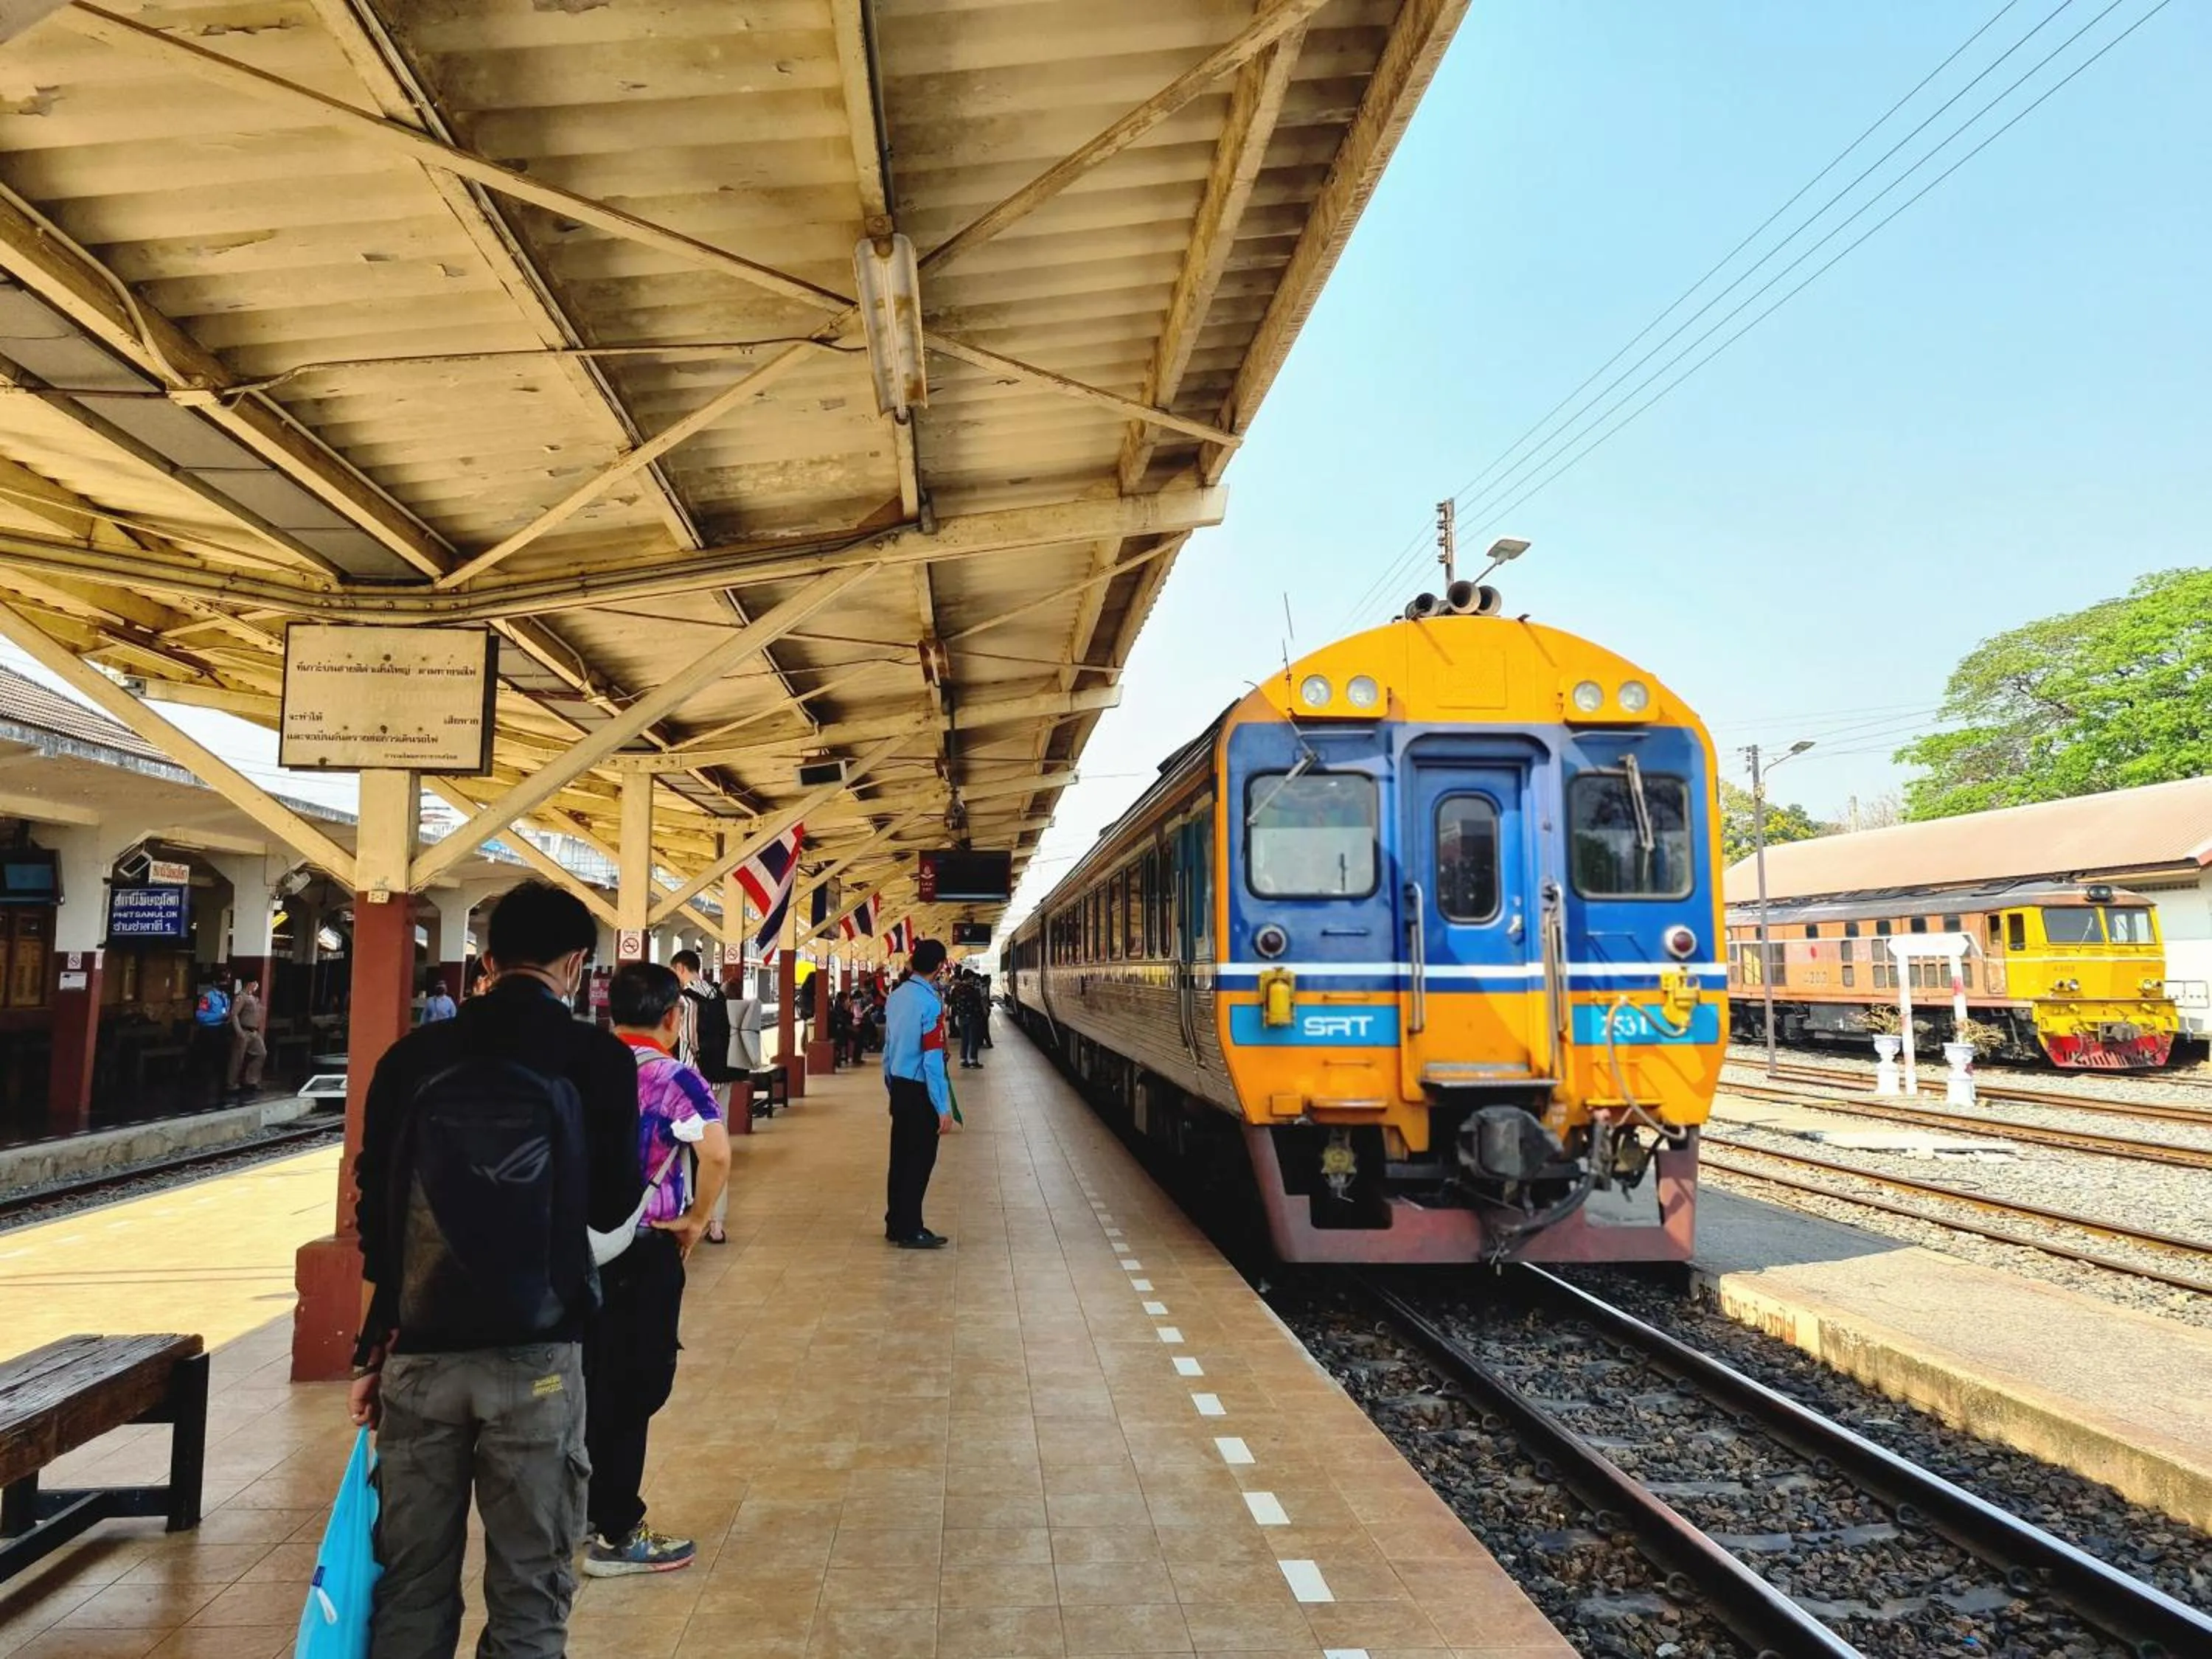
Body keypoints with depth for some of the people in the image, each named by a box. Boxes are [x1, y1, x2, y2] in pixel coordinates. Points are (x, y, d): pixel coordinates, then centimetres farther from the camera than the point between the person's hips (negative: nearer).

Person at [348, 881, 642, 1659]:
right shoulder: (600, 1058, -6)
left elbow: (373, 1212, 5)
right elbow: (613, 1207, 0)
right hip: (536, 1354, -2)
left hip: (420, 1352, 3)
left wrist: (374, 1346, 15)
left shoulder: (413, 1055, 1)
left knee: (411, 1588, 15)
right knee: (530, 1591, 8)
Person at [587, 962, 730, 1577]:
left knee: (592, 1380, 19)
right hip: (644, 1249, -6)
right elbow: (716, 1155, -28)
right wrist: (697, 1220, -14)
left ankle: (586, 1506, 32)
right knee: (632, 1387, 4)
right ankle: (615, 1536, 12)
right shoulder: (672, 1077, -14)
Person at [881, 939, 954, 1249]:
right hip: (920, 1093, -7)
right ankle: (910, 1231, 7)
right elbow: (933, 1060, -19)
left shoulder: (896, 996, 4)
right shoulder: (930, 1002, -18)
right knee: (920, 1160, 1)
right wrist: (943, 1108, -16)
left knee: (900, 1156, 14)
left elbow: (888, 1046, 11)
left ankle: (895, 1224, 22)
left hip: (899, 1088, 7)